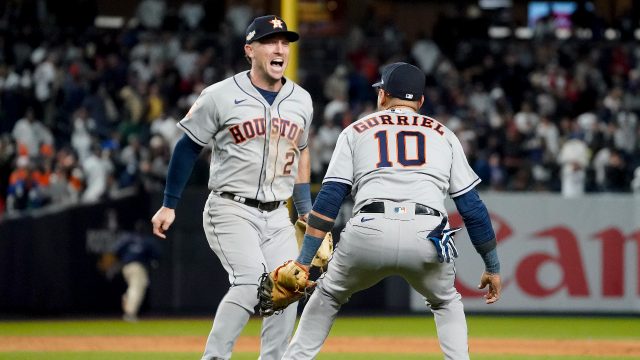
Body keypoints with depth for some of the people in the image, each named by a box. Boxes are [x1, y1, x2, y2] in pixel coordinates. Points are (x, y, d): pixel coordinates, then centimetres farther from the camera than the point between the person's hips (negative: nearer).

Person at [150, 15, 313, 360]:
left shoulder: (301, 100, 8)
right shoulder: (221, 96, -8)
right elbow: (187, 147, -2)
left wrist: (306, 210, 17)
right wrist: (169, 205, -2)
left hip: (277, 215, 6)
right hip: (231, 210, -6)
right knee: (251, 281, -22)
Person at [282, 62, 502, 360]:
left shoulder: (355, 131, 22)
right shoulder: (444, 135, 25)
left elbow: (328, 200, 11)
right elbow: (472, 208, 19)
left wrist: (303, 262, 8)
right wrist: (493, 267, 26)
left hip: (368, 234, 0)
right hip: (427, 235, 1)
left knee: (328, 296, 27)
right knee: (446, 303, 28)